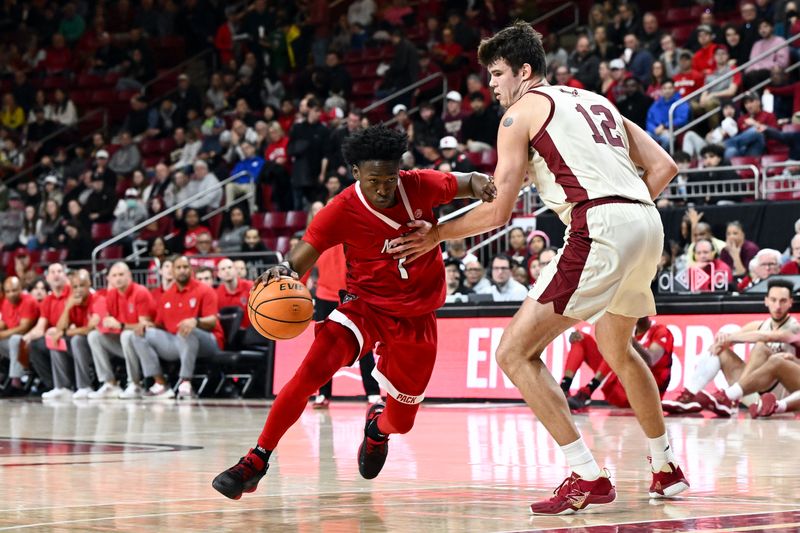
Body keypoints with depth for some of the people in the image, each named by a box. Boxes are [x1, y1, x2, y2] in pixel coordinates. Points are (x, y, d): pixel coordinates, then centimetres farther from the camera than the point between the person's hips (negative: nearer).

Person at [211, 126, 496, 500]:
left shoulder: (419, 186, -13)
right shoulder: (342, 211, -19)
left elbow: (470, 182, 5)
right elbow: (299, 261, -20)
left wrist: (482, 186, -20)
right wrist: (283, 272, -45)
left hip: (416, 317, 2)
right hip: (365, 305, -2)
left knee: (401, 421, 8)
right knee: (310, 373, -28)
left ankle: (377, 426, 49)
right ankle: (256, 462, -18)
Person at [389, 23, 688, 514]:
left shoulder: (523, 110, 6)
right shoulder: (597, 103, 27)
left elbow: (498, 211, 1)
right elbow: (664, 166, 19)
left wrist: (436, 236, 14)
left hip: (600, 228, -8)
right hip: (647, 221, 8)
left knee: (516, 351, -5)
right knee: (617, 349, 32)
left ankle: (588, 477, -11)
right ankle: (667, 468, 37)